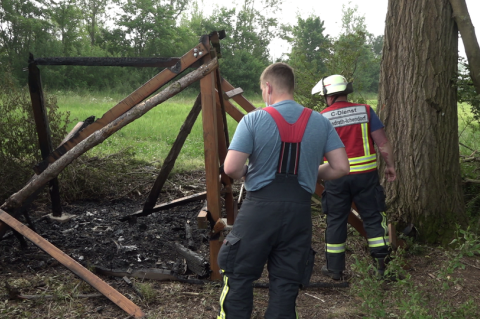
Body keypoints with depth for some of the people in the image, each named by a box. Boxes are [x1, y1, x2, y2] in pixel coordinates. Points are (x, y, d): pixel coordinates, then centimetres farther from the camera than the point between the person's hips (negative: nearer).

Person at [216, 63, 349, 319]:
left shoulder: (253, 120, -7)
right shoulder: (321, 122, 4)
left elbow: (231, 169, -13)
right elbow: (341, 168, 2)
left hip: (259, 208, -3)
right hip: (298, 211, 4)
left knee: (239, 276, 11)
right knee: (286, 283, 11)